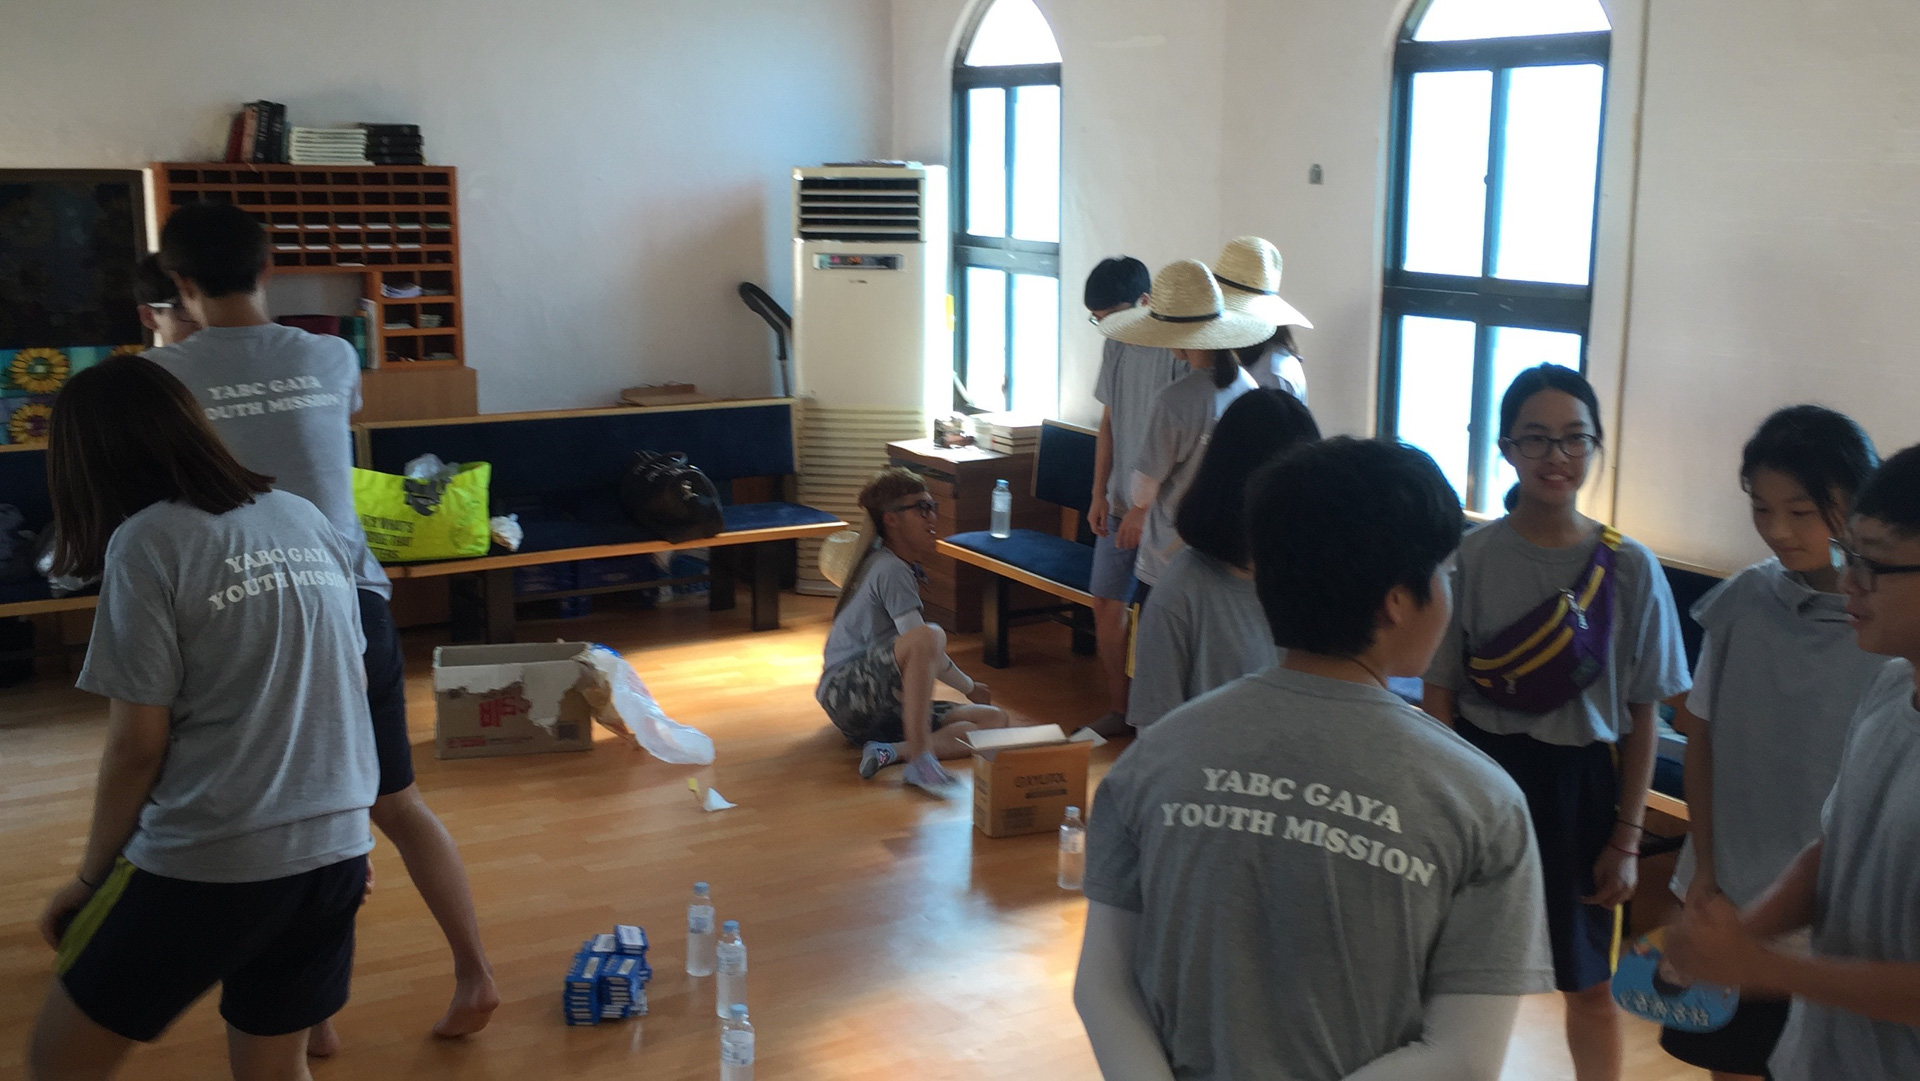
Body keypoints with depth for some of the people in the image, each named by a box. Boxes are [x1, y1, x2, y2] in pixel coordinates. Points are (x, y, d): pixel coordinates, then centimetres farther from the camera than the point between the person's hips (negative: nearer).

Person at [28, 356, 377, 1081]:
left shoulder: (146, 541, -9)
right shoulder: (308, 520, 9)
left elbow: (137, 748, -8)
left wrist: (91, 877, 5)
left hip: (207, 864, -6)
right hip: (335, 848, 6)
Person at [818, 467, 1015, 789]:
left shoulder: (901, 566, 19)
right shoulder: (891, 570, -11)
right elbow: (924, 647, -14)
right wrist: (970, 688, -2)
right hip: (848, 692, -10)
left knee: (996, 721, -4)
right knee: (929, 637, -36)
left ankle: (893, 751, -22)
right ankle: (920, 757, -40)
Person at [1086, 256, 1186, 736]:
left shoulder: (1178, 351, -18)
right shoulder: (1116, 346, 7)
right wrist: (1099, 493, 10)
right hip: (1120, 503, 7)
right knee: (1107, 603, 10)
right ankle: (1118, 710, 23)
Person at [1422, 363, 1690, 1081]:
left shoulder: (1630, 569, -6)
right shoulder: (1469, 557, -8)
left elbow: (1642, 714, -1)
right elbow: (1439, 694, -3)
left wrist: (1627, 839, -2)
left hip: (1580, 783, 0)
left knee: (1589, 986, 12)